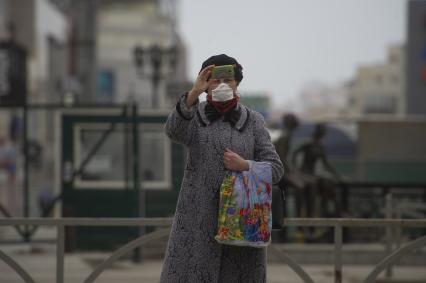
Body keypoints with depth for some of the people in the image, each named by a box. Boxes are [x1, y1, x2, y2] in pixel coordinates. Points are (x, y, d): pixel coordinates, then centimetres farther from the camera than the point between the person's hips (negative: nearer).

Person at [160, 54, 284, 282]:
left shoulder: (253, 121, 7)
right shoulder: (194, 117, 5)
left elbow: (275, 168, 5)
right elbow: (174, 131, -19)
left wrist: (245, 165, -13)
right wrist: (194, 93, -32)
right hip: (198, 219, 0)